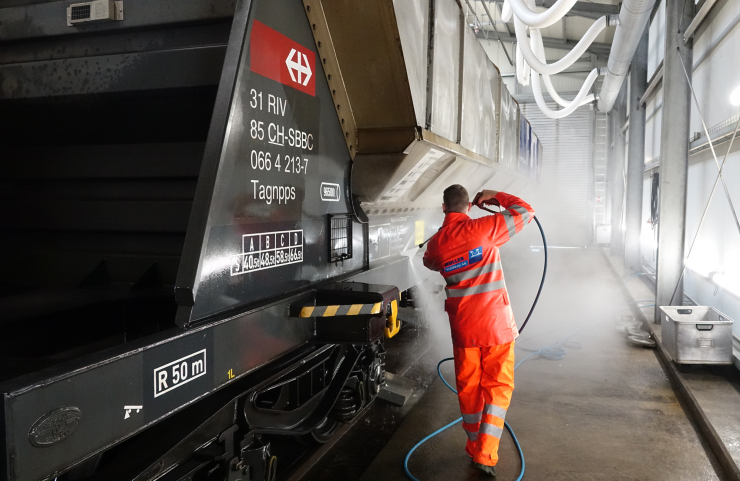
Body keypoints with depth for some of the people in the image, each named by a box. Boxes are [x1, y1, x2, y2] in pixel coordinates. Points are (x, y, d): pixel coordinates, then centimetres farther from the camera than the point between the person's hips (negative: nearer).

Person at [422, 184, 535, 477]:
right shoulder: (482, 229, -13)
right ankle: (486, 456, 5)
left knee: (468, 388, 16)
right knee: (497, 387, 9)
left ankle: (475, 450, 28)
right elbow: (525, 211, -5)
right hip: (496, 324, -3)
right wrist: (494, 197, 6)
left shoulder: (436, 243, 0)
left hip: (463, 328, 3)